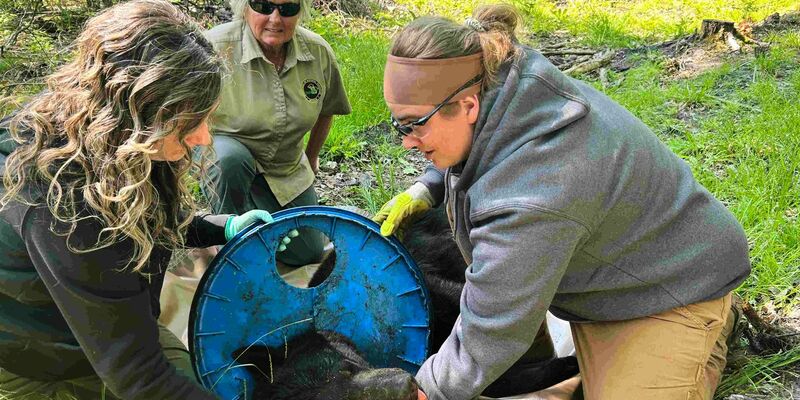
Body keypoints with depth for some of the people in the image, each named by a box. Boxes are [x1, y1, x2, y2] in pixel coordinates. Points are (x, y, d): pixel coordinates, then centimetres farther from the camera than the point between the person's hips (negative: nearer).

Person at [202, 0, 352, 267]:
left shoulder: (319, 52, -12)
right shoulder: (216, 47, -26)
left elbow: (326, 109, 7)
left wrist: (311, 157, 18)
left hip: (286, 170, 4)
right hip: (224, 152, -4)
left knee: (308, 254, 7)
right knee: (232, 158, -41)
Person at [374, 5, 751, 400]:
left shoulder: (528, 203, -41)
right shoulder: (497, 85, -16)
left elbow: (489, 338, -29)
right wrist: (425, 189, 1)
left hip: (669, 288, -9)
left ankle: (704, 336, 12)